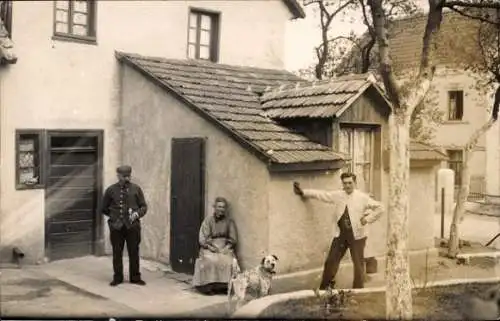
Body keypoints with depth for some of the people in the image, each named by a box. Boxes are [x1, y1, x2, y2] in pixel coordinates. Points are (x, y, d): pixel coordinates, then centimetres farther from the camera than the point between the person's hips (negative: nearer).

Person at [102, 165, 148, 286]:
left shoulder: (136, 189, 3)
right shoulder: (111, 190, 3)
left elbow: (144, 206, 6)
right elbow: (104, 208, 13)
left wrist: (137, 213, -11)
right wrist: (114, 215, 4)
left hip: (132, 226, 0)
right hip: (116, 226, 0)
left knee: (134, 252, 6)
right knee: (117, 253, 8)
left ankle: (135, 277, 17)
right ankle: (117, 278, 20)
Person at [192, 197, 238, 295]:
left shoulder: (229, 221, 9)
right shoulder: (208, 220, 5)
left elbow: (233, 239, 5)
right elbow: (202, 239, -1)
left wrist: (226, 248, -12)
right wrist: (211, 247, -16)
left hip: (225, 248, 1)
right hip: (210, 247, -1)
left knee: (229, 261, -30)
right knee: (210, 261, -32)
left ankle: (226, 286, -19)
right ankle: (209, 286, -21)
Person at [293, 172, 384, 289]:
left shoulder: (363, 197, -4)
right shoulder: (337, 195, 5)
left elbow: (379, 208, -1)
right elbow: (321, 194, 7)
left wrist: (368, 219, -7)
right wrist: (303, 192, 6)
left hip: (356, 235, -3)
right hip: (340, 234, 3)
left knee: (358, 263, 4)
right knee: (331, 261, 7)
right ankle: (323, 289, 19)